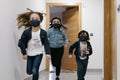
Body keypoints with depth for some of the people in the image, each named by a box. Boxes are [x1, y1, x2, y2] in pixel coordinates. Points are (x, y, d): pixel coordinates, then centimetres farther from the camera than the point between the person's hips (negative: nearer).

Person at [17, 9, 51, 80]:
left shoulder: (43, 32, -9)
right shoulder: (26, 32, -11)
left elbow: (46, 43, -6)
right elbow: (21, 43, -5)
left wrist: (48, 53, -16)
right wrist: (24, 53, -9)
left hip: (39, 54, -2)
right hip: (29, 54, 2)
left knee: (35, 71, -11)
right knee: (29, 72, 11)